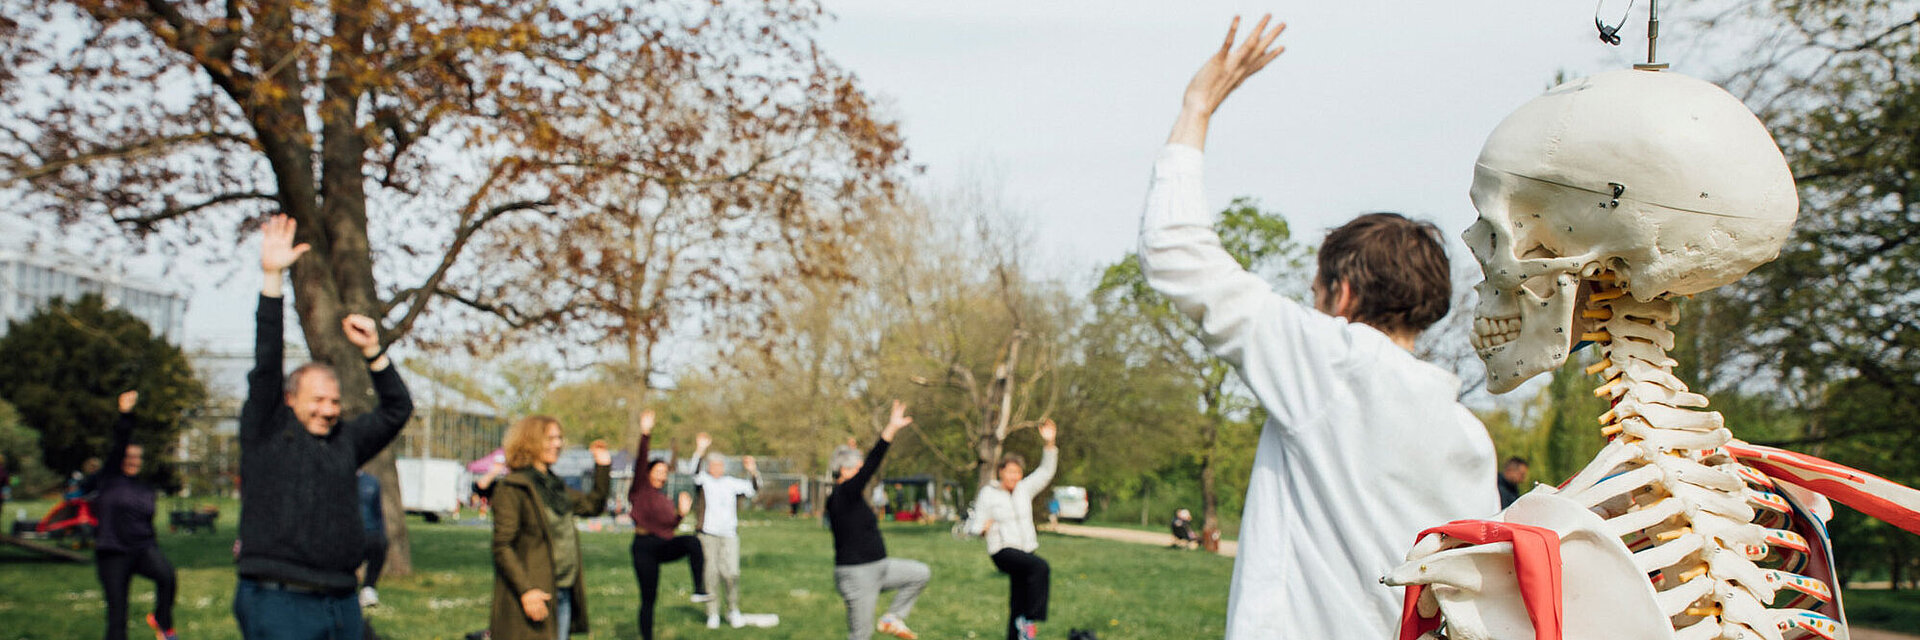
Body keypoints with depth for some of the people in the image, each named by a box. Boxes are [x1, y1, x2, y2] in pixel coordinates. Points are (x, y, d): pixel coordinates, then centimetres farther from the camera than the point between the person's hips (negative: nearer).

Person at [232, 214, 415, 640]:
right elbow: (266, 367, -8)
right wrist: (272, 278, -15)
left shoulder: (345, 442, 15)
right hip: (279, 603, -6)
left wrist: (372, 350, 6)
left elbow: (397, 409, 17)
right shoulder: (266, 433, 1)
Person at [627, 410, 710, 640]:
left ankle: (699, 590, -32)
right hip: (644, 546, -4)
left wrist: (681, 513, 3)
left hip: (664, 546, 4)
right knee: (648, 598, -2)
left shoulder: (666, 501, 18)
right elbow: (640, 462, -15)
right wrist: (645, 435, -27)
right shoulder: (640, 490, 1)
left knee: (692, 542, -27)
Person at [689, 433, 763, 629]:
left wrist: (753, 471, -9)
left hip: (729, 534, 1)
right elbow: (694, 473, -14)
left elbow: (753, 489, 9)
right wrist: (699, 451, -28)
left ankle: (734, 611, 8)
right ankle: (713, 614, 9)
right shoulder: (704, 481, 6)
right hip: (708, 534, -1)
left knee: (731, 574, -7)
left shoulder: (732, 483, 13)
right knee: (710, 573, -1)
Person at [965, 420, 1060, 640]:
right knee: (1041, 567, -31)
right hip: (1003, 551, -5)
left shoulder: (1024, 489, 10)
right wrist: (983, 528, -18)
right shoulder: (988, 493, -1)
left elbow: (1046, 471, 7)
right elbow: (976, 526, 3)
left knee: (1018, 603, 5)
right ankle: (1030, 620, -27)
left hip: (1025, 550, 6)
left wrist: (1050, 444, -4)